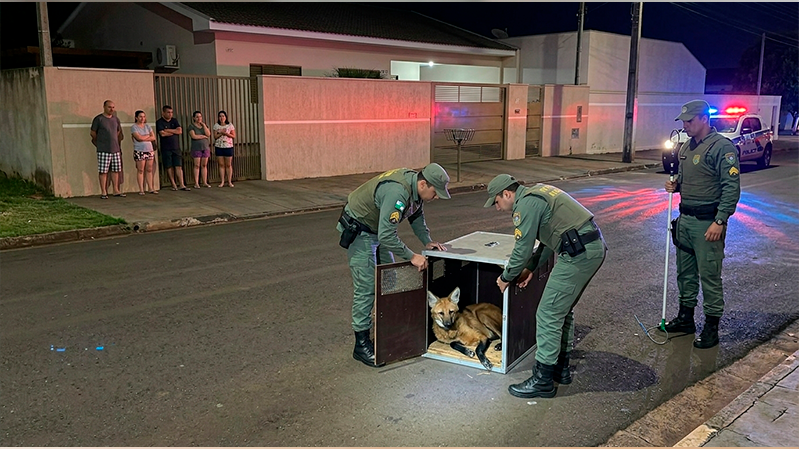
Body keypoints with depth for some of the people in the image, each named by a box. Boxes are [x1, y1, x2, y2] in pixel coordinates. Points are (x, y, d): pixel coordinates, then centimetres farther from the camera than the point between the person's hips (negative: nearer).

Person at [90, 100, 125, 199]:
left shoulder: (116, 119, 13)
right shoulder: (98, 119, -3)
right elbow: (92, 133, 1)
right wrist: (100, 141, 10)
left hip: (115, 149, 5)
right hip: (103, 150, -5)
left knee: (115, 170, 7)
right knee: (103, 171, -3)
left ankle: (116, 190, 15)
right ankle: (103, 192, 1)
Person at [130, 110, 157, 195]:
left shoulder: (147, 126, 13)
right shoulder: (134, 127, -2)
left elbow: (153, 138, 4)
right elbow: (139, 138, -16)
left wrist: (143, 138, -9)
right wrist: (148, 135, -1)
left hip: (149, 150, 5)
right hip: (139, 151, -5)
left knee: (149, 170, 6)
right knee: (140, 170, -4)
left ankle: (151, 188, 10)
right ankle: (141, 189, -1)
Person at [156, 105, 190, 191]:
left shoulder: (174, 120, 12)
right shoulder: (159, 122, -1)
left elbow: (180, 131, -1)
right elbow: (162, 134, -15)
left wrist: (168, 130, -8)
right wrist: (174, 131, -3)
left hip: (176, 148, 3)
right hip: (166, 149, -3)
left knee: (179, 166, -3)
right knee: (169, 167, 1)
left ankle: (182, 185, -6)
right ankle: (174, 185, 8)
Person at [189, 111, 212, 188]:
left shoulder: (204, 125, 13)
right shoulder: (191, 126, 1)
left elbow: (208, 134, -3)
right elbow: (194, 136, -13)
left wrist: (203, 124, -5)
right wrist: (204, 136, -5)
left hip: (205, 147, 4)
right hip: (196, 148, -4)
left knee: (204, 165, 4)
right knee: (197, 165, -4)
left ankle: (205, 182, 7)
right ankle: (196, 183, -2)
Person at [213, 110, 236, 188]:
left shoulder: (230, 125, 2)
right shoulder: (216, 125, 6)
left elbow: (234, 136, 0)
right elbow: (215, 136, 2)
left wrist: (226, 133, -15)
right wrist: (221, 133, -15)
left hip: (228, 147, -1)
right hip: (219, 147, 1)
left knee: (228, 165, 0)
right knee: (221, 165, 2)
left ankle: (229, 181, 7)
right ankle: (222, 182, 8)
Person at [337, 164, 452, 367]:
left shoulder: (416, 187, -6)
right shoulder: (397, 192, -35)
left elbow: (416, 215, 13)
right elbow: (386, 236, -36)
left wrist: (427, 241, 1)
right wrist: (412, 257, -28)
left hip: (378, 229, 10)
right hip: (359, 231, -10)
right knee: (366, 287, -9)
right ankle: (361, 344, -2)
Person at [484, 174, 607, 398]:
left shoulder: (526, 204, -10)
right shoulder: (537, 194, 21)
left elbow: (523, 248, -9)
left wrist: (506, 277, 6)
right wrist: (531, 268, 21)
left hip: (578, 254, -11)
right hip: (595, 247, 11)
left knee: (549, 314, -4)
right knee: (563, 310, 22)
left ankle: (543, 380, 2)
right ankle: (561, 368, 32)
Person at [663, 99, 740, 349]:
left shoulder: (722, 147, -13)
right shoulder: (686, 147, 13)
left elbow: (732, 188, -18)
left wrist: (720, 221, -23)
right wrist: (675, 185, 4)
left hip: (707, 223, -8)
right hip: (685, 219, 8)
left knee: (709, 275, -2)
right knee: (685, 272, 16)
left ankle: (711, 327, 9)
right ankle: (686, 317, 30)